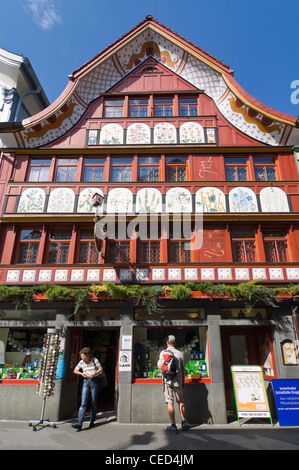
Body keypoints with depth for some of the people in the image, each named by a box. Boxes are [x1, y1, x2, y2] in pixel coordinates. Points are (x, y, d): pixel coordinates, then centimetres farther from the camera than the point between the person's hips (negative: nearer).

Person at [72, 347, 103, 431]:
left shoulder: (94, 360, -7)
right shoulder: (81, 362, 0)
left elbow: (101, 369, -3)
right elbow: (75, 370, 12)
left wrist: (94, 373, -19)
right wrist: (81, 373, -6)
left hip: (94, 381, -2)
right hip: (86, 382, 2)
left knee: (94, 403, 6)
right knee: (83, 403, -9)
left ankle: (92, 421, 23)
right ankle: (79, 424, -11)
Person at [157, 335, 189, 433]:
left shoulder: (163, 353, -5)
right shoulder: (180, 353, 1)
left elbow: (160, 367, -3)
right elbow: (183, 369, 7)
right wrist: (183, 381, 17)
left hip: (168, 380, -2)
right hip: (178, 381, 2)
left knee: (170, 403, 3)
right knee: (181, 402, 16)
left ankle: (173, 426, 5)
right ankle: (184, 423, 19)